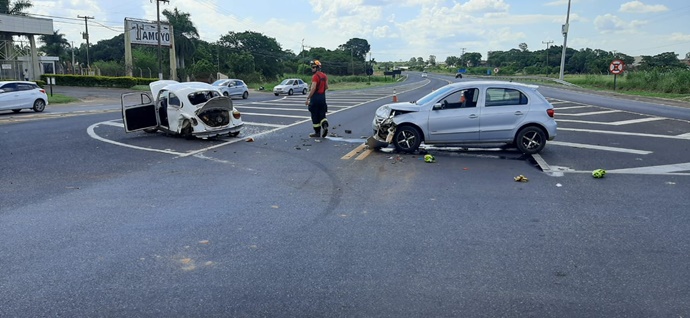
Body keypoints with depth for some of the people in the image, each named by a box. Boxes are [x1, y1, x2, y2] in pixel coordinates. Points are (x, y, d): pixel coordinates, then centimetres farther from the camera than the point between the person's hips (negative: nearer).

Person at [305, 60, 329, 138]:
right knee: (322, 114, 13)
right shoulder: (324, 76, 9)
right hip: (323, 96, 7)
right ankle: (325, 126, -12)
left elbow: (313, 88, -21)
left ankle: (317, 132, 8)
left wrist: (308, 98, -18)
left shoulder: (315, 76, -15)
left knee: (315, 115, 3)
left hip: (315, 97, -7)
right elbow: (326, 87, 14)